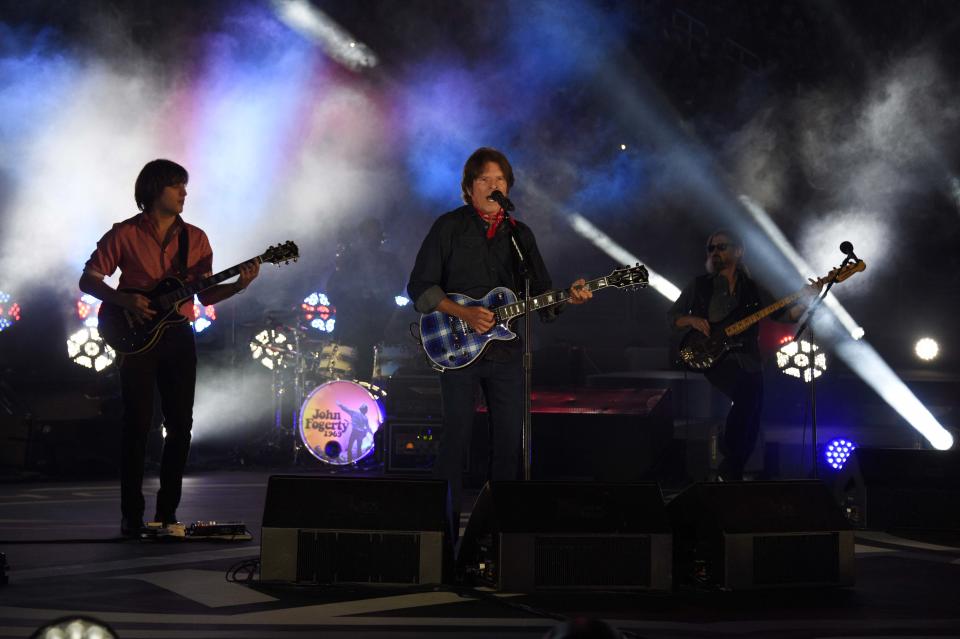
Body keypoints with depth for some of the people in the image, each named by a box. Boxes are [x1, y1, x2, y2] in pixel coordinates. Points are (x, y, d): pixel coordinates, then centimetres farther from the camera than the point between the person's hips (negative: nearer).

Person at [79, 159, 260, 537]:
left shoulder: (195, 239, 10)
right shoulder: (124, 234, 0)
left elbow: (206, 295, 10)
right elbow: (88, 280, -1)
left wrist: (238, 286, -8)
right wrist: (125, 300, -17)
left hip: (178, 337, 4)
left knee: (180, 424, 1)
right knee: (138, 424, -4)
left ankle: (167, 512, 10)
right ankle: (132, 516, 2)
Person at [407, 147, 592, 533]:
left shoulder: (520, 234, 12)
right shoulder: (449, 227, -1)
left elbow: (540, 292, 11)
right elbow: (420, 286, -4)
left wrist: (568, 298, -11)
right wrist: (465, 314, -16)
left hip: (507, 352, 4)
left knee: (511, 440, 5)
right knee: (455, 438, -5)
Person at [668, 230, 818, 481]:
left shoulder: (753, 289, 15)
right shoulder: (699, 285, 12)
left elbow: (783, 315, 10)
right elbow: (672, 316, 14)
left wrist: (804, 302, -9)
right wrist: (692, 320, -6)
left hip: (746, 358, 3)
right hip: (710, 357, -3)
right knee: (748, 389, -31)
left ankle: (731, 472, -4)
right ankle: (731, 467, -21)